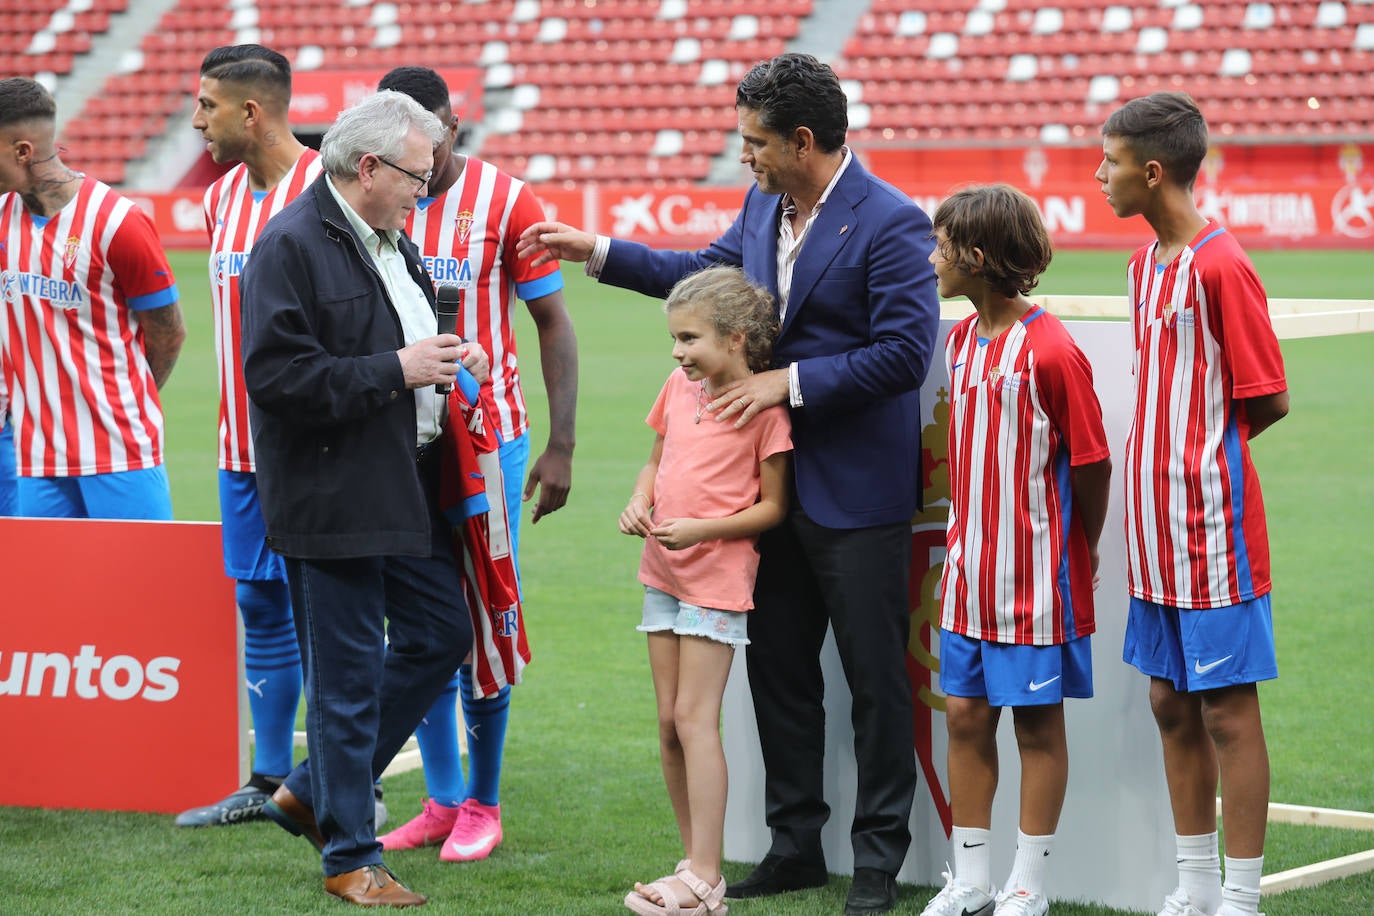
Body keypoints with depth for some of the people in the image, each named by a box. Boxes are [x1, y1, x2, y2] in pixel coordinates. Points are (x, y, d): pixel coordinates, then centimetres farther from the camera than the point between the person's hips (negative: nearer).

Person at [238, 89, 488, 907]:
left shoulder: (392, 241, 14)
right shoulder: (291, 246, -15)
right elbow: (276, 373, -23)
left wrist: (443, 360, 9)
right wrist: (395, 371, -21)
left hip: (407, 492, 9)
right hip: (334, 497, -9)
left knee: (442, 635, 12)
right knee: (348, 676, -1)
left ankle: (313, 793, 24)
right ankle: (350, 856, 10)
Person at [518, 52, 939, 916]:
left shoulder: (892, 225, -17)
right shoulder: (763, 206, 7)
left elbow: (904, 352, -23)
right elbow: (708, 273, 24)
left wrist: (790, 381, -20)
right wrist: (597, 252, 21)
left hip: (856, 492, -8)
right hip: (775, 480, 8)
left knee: (875, 678, 1)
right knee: (778, 667, 13)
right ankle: (796, 844, 24)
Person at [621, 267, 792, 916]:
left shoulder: (764, 406, -13)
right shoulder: (679, 388, 7)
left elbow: (773, 507, -10)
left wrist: (702, 529, -20)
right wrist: (639, 503, -1)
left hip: (719, 575, -7)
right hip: (663, 571, 7)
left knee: (695, 717, -11)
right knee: (670, 723, 8)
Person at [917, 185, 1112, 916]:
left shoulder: (1050, 352, -17)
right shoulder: (961, 340, 7)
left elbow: (1090, 465, -10)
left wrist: (1079, 555, 1)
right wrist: (963, 543, 11)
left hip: (1035, 574, -7)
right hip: (970, 569, 7)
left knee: (1038, 723, 3)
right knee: (965, 714, 10)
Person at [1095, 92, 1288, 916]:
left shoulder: (1221, 268, -15)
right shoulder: (1145, 263, 12)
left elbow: (1268, 400, -12)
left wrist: (1199, 451, -1)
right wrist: (1173, 449, 7)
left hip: (1213, 524, -9)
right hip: (1157, 524, 9)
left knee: (1228, 709, -2)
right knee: (1172, 705, 13)